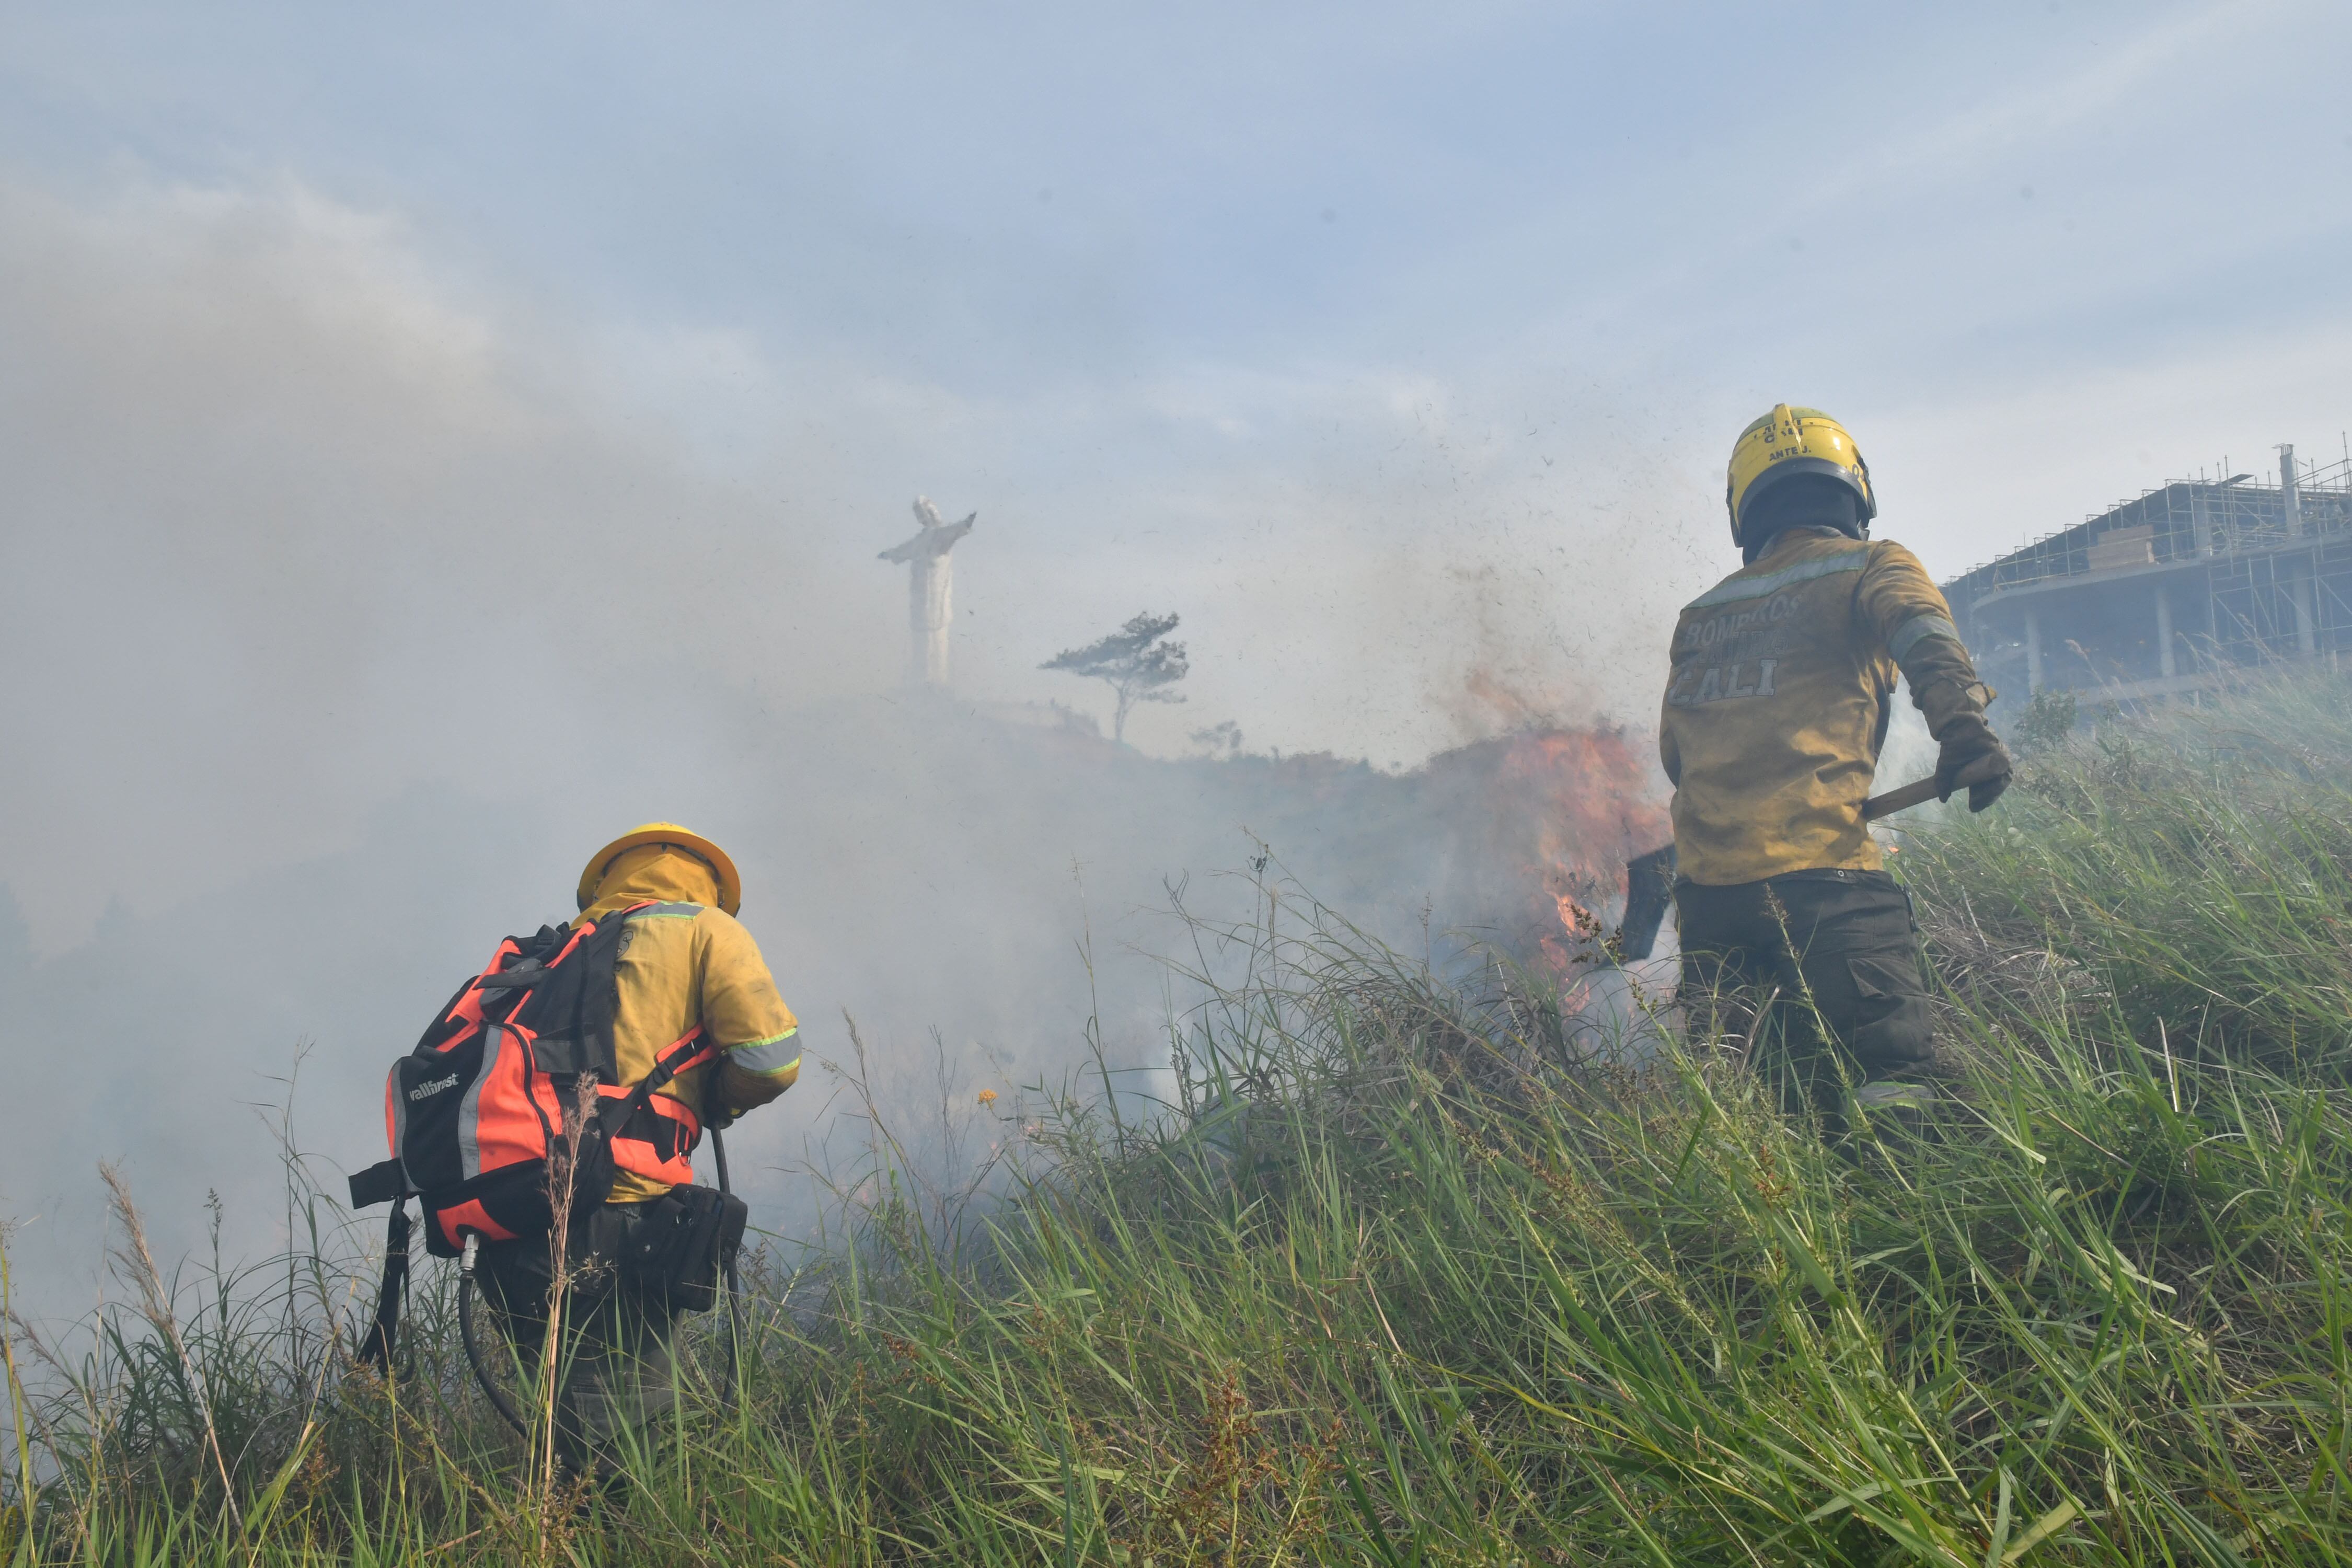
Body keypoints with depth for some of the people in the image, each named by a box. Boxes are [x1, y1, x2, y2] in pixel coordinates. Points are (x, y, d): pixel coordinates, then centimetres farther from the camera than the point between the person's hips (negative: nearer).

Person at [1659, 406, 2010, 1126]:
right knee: (1889, 1082, -11)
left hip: (1704, 884, 5)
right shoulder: (1871, 566, 11)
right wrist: (1961, 721, -27)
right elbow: (1922, 632, -12)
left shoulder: (1700, 616, 25)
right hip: (1820, 872, -5)